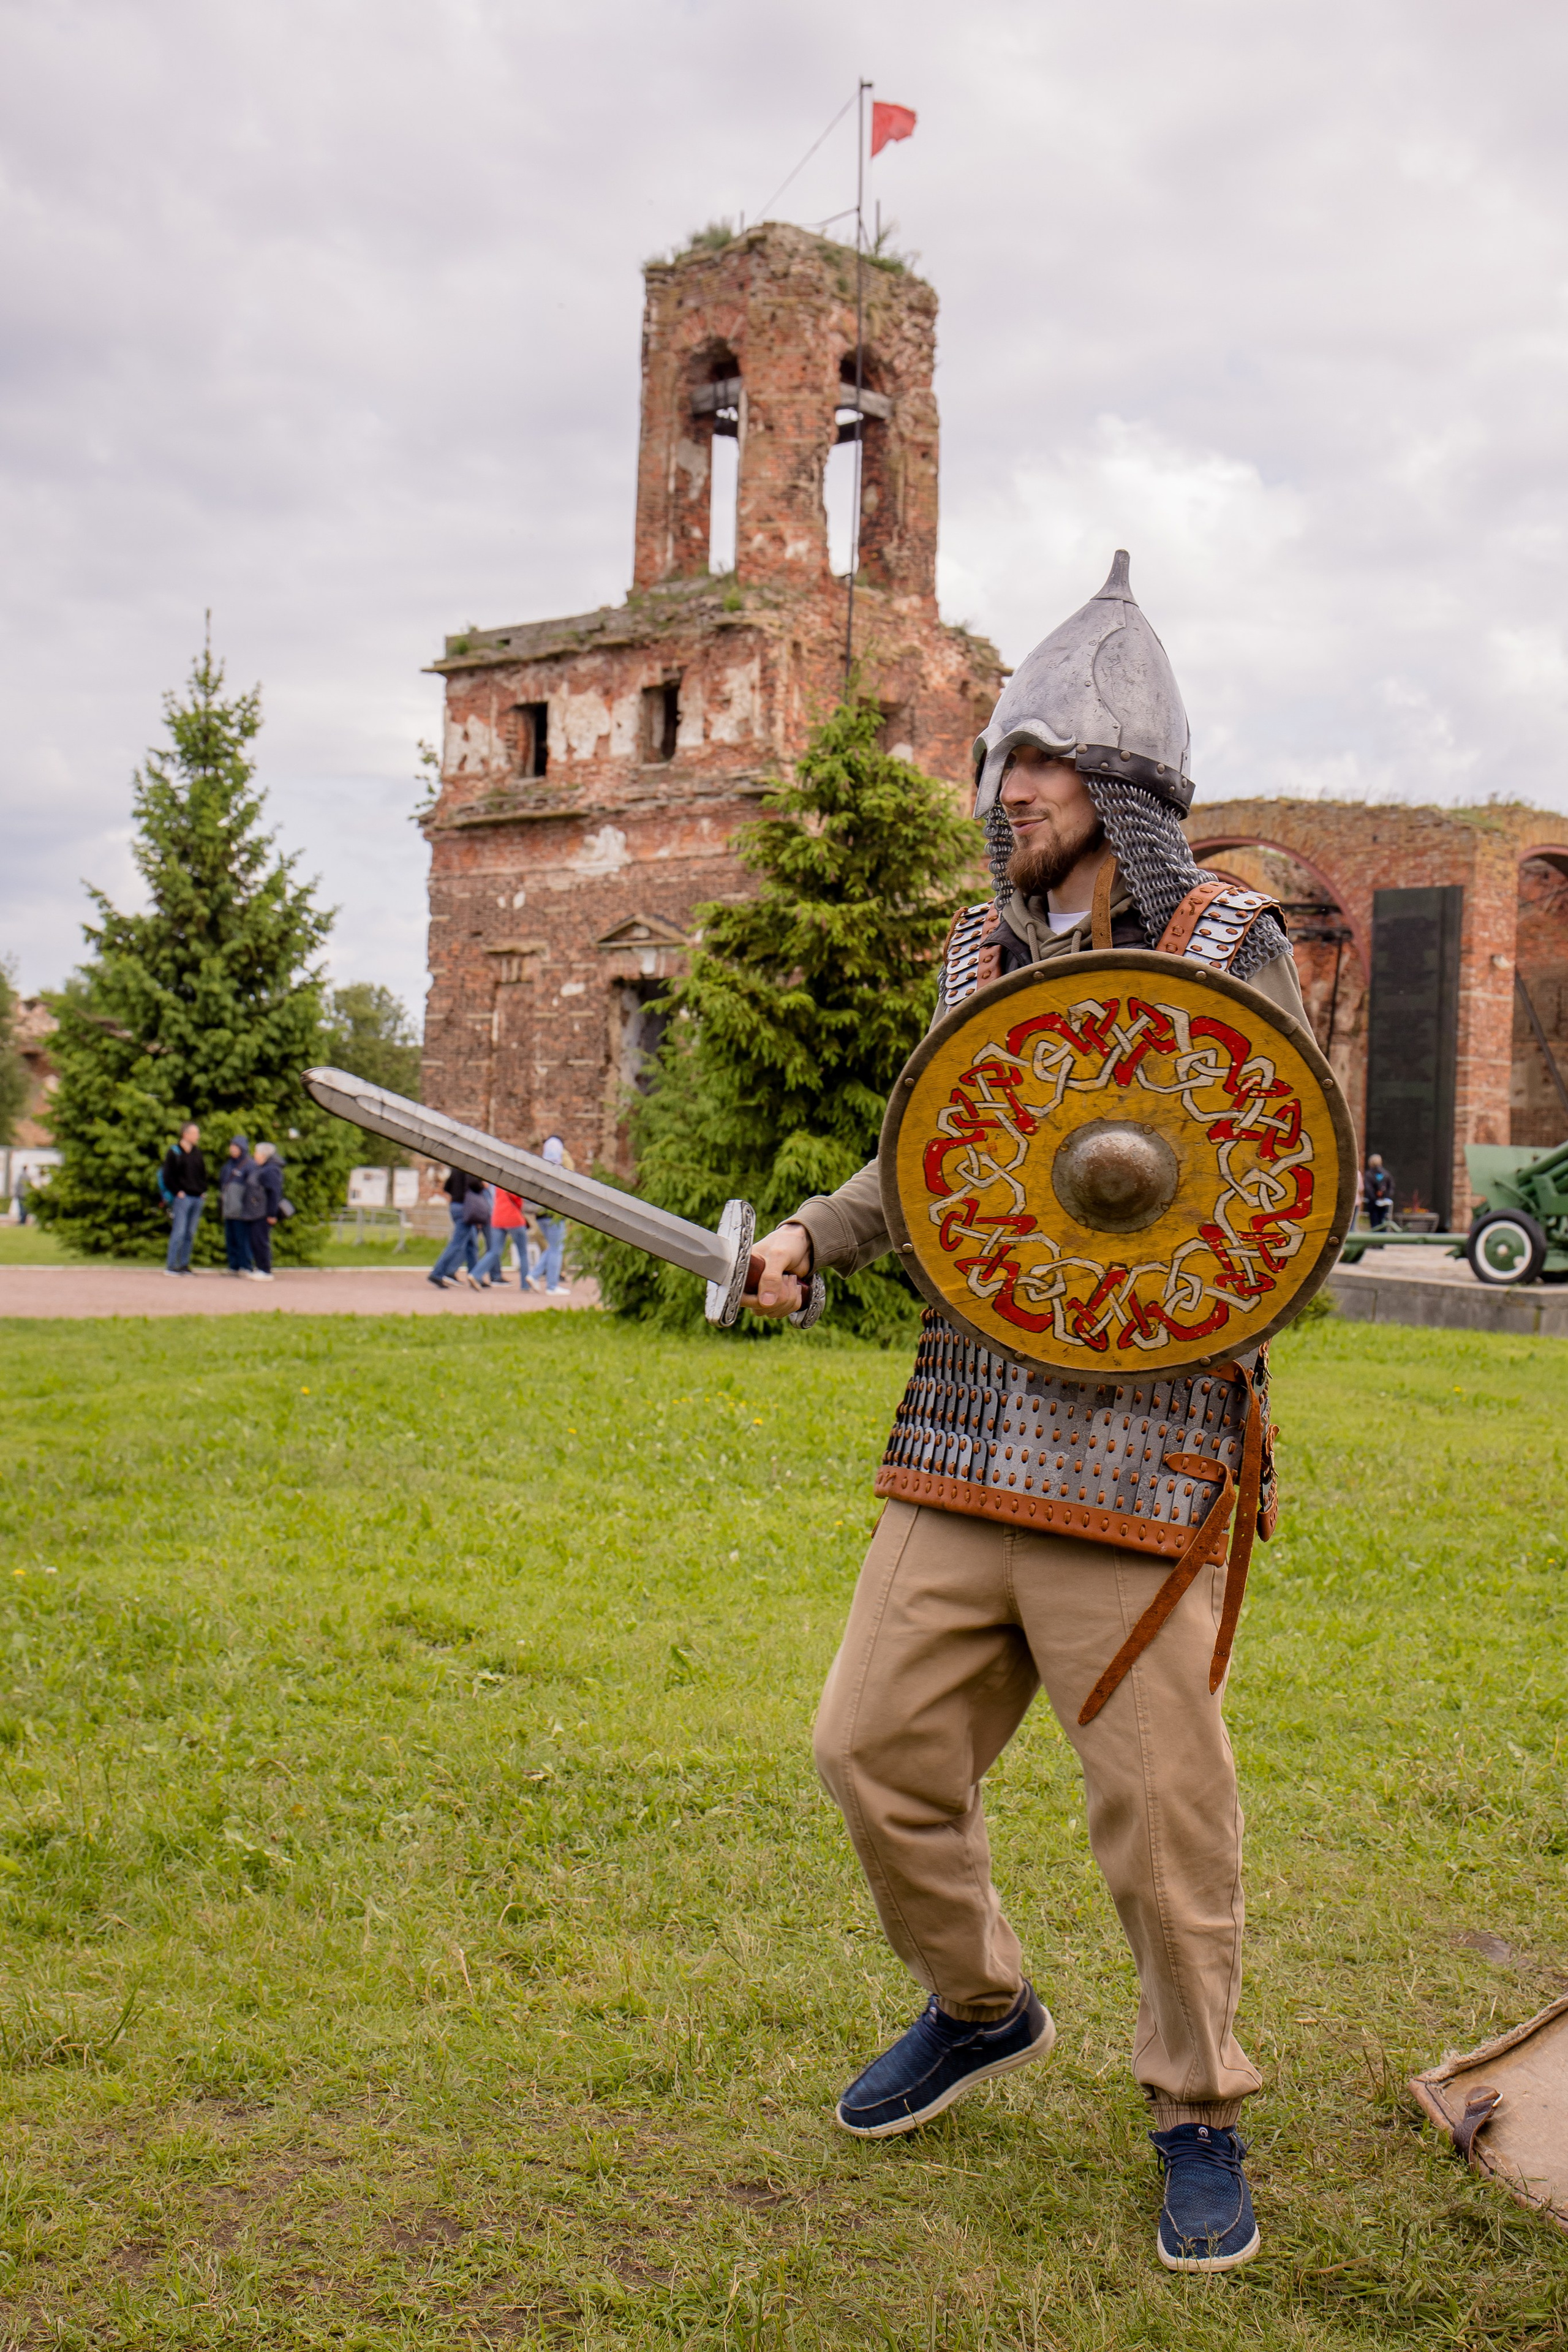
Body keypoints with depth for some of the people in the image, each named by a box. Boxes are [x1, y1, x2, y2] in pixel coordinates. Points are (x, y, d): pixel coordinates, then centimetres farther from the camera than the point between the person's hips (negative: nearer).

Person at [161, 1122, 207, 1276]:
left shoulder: (197, 1153, 16)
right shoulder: (174, 1152, -2)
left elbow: (203, 1174, 22)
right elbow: (168, 1176, -5)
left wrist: (203, 1191, 9)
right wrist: (178, 1192, -12)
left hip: (198, 1198, 6)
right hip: (182, 1198, -6)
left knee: (190, 1234, 7)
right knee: (179, 1232, -9)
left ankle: (184, 1264, 12)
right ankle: (170, 1266, -4)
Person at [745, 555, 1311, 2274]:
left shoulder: (1230, 947, -3)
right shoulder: (977, 951, 13)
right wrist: (815, 1234, 7)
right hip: (961, 1430, 6)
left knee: (1160, 1796, 1)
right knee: (876, 1745, 8)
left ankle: (1197, 2115, 25)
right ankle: (979, 2009, 35)